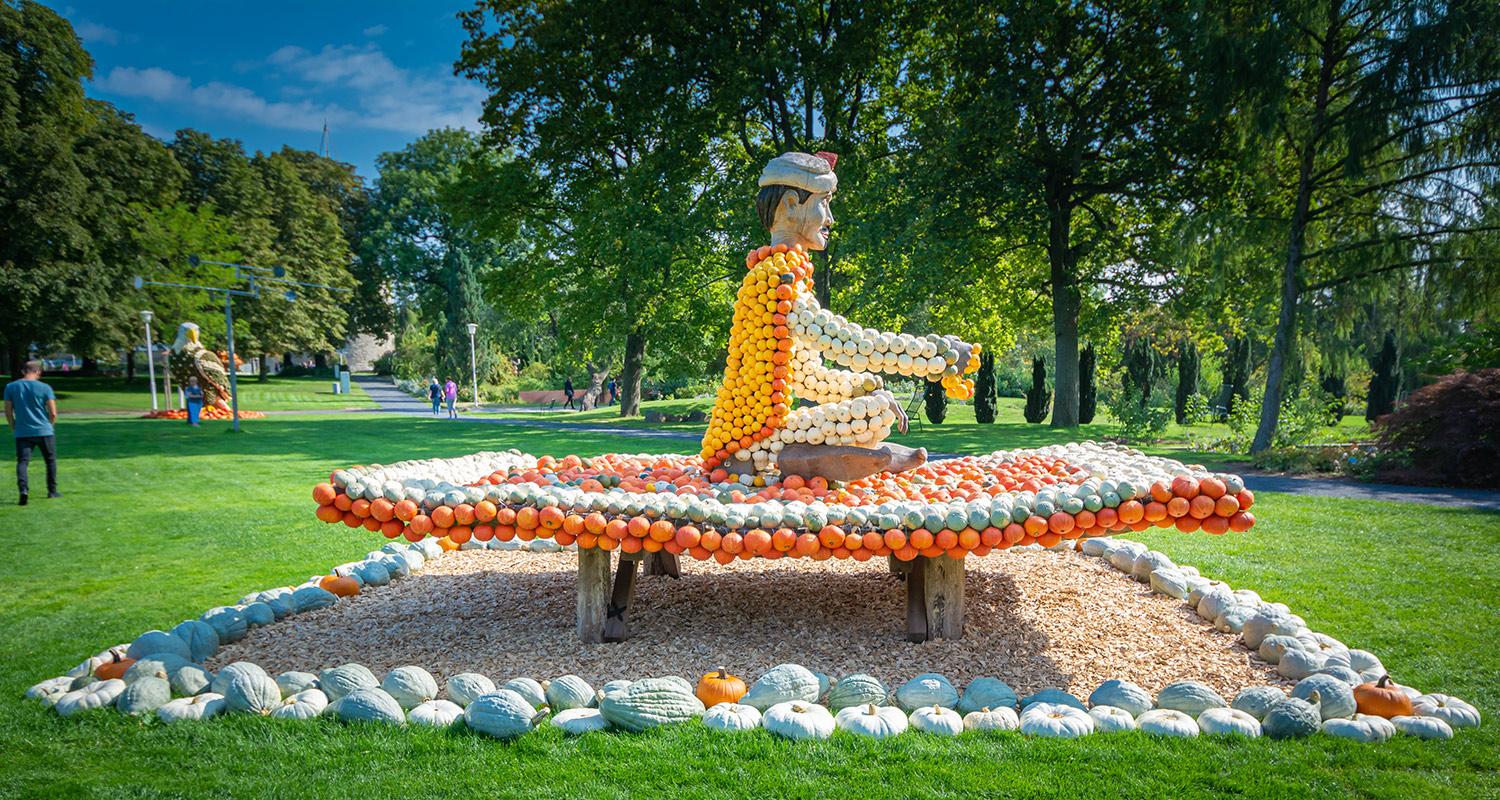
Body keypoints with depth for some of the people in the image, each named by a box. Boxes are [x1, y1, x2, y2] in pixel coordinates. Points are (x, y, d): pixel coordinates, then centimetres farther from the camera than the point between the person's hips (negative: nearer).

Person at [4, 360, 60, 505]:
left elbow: (8, 412, 4)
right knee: (51, 460, 15)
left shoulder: (10, 387, 2)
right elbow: (53, 413, -6)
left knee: (22, 461, 0)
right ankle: (52, 490, 20)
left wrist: (14, 428, 17)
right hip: (44, 431, -1)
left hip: (22, 432, 1)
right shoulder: (44, 388, -5)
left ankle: (22, 489, -22)